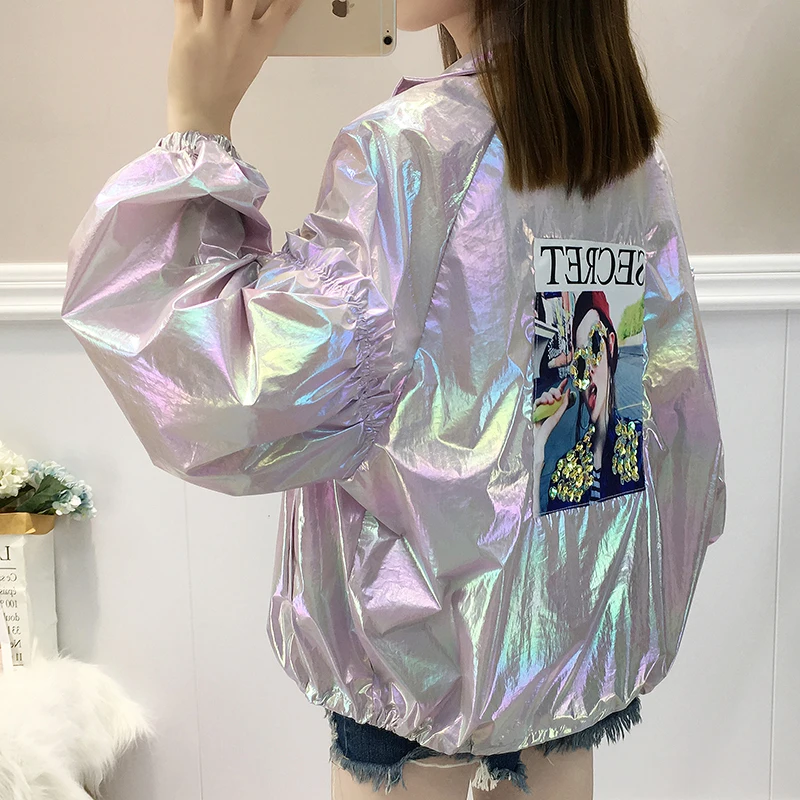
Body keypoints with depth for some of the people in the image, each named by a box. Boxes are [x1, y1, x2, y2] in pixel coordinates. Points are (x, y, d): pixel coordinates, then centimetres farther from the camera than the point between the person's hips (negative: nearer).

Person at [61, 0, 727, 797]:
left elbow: (252, 398, -25)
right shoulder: (635, 155, 1)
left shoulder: (411, 145, -20)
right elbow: (676, 390, 5)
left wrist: (195, 128, -19)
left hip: (432, 638, -6)